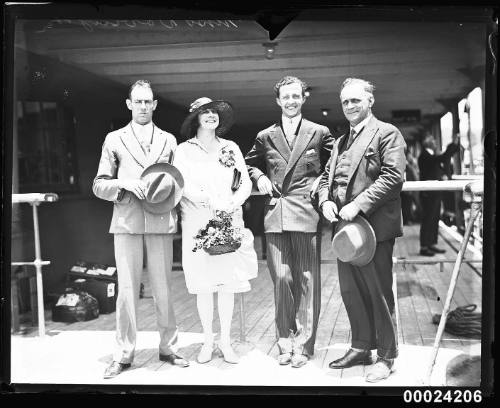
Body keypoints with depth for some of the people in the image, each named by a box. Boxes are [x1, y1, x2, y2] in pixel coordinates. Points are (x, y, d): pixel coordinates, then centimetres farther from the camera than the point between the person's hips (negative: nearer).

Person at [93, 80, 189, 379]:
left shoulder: (168, 140, 15)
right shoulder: (114, 140, 11)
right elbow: (99, 186, 8)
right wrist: (125, 184, -10)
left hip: (161, 222, 1)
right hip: (126, 223, -1)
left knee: (164, 289, 4)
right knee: (127, 290, -1)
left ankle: (168, 348, 16)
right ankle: (124, 355, 8)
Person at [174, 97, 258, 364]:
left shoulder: (231, 149, 11)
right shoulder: (184, 150, 4)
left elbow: (246, 184, 6)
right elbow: (182, 184, -9)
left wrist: (233, 203, -14)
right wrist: (210, 201, -22)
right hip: (197, 223, -2)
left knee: (228, 282, 1)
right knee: (203, 284, 0)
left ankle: (225, 341, 11)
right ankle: (208, 341, 12)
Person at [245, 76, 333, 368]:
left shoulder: (320, 133, 7)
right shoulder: (265, 137, 13)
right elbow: (250, 164, 26)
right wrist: (259, 177, 7)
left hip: (307, 215, -2)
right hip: (275, 216, 2)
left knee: (307, 280, 0)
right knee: (282, 279, 1)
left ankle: (303, 344, 7)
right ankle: (285, 341, 13)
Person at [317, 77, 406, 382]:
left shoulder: (386, 133, -4)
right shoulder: (341, 142, 20)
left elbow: (393, 176, -15)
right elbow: (327, 177, 21)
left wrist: (358, 205, -20)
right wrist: (326, 201, -1)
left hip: (375, 227, -7)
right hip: (345, 227, 8)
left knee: (379, 294, 0)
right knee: (350, 291, 13)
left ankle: (386, 357, 12)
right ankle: (361, 348, 27)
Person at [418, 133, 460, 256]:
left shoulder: (432, 155, 16)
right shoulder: (424, 156, -15)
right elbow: (442, 159, -28)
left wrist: (443, 175, 3)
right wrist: (453, 145, -25)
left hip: (436, 193, 9)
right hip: (428, 193, -9)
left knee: (435, 219, 12)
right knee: (427, 219, -6)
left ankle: (432, 244, 19)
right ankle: (424, 247, -2)